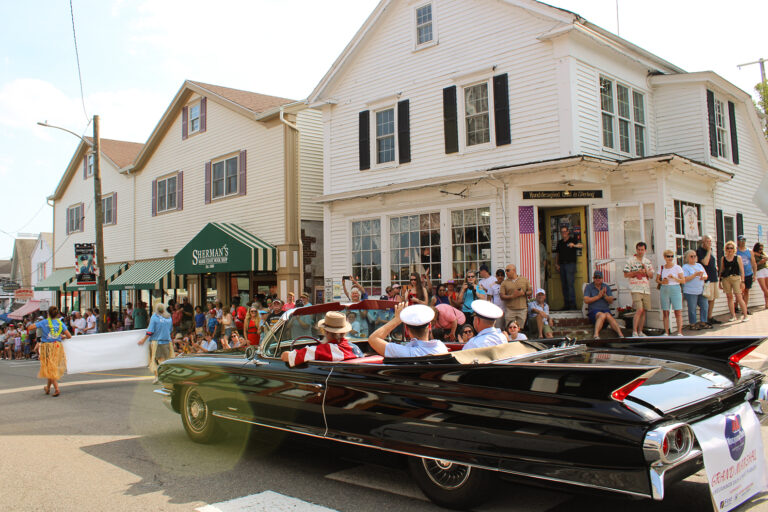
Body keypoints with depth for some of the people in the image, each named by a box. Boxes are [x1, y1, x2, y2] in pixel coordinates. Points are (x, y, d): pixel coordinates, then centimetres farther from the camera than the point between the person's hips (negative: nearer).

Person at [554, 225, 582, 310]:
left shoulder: (573, 240, 3)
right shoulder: (559, 242, 17)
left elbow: (582, 245, -12)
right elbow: (557, 254, 20)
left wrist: (574, 245, -30)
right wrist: (556, 264, 10)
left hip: (570, 264, -5)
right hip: (562, 265, 5)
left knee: (570, 284, -13)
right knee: (564, 285, 4)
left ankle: (572, 304, -11)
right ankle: (567, 304, 9)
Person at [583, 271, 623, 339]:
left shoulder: (606, 287, 17)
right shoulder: (588, 287, 8)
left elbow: (611, 301, 9)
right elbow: (586, 300, -6)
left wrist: (604, 295, -9)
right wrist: (598, 296, -10)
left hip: (606, 310, 3)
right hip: (593, 311, -2)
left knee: (608, 315, -33)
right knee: (602, 315, -36)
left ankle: (620, 334, -43)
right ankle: (596, 335, -49)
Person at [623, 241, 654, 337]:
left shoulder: (648, 261, 15)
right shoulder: (631, 261, 0)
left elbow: (651, 275, 14)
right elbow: (626, 274, -2)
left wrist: (646, 270, -5)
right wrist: (637, 272, -14)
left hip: (646, 289, 5)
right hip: (636, 289, -5)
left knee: (644, 311, 6)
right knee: (639, 310, -16)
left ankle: (640, 331, 15)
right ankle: (634, 332, -11)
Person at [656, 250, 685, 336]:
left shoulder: (677, 267, 1)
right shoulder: (661, 268, 8)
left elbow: (683, 281, -2)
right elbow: (657, 280, 13)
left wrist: (674, 278, -16)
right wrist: (662, 282, -7)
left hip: (675, 289, -2)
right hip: (664, 290, 2)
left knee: (678, 312, -7)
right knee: (665, 312, 2)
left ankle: (679, 332, -5)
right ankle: (666, 332, 7)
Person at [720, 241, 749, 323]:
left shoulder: (738, 258, 5)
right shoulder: (723, 259, 11)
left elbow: (742, 270, 2)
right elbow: (721, 270, 16)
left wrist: (742, 281, -5)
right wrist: (720, 281, 12)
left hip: (736, 278, -3)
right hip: (725, 279, 3)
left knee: (739, 297, -9)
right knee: (729, 297, 4)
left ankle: (745, 315, -2)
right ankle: (733, 316, 12)